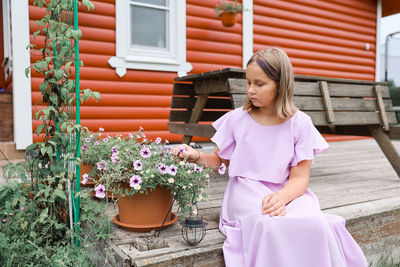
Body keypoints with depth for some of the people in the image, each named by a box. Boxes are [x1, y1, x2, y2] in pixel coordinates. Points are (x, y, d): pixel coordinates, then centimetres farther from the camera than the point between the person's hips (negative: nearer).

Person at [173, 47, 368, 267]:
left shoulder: (300, 123, -3)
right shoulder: (237, 119, 0)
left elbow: (299, 177, -5)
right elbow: (221, 160, 12)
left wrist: (281, 197, -26)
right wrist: (196, 156, -8)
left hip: (286, 192, 1)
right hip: (246, 190, 0)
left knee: (314, 223, -30)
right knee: (269, 224, -33)